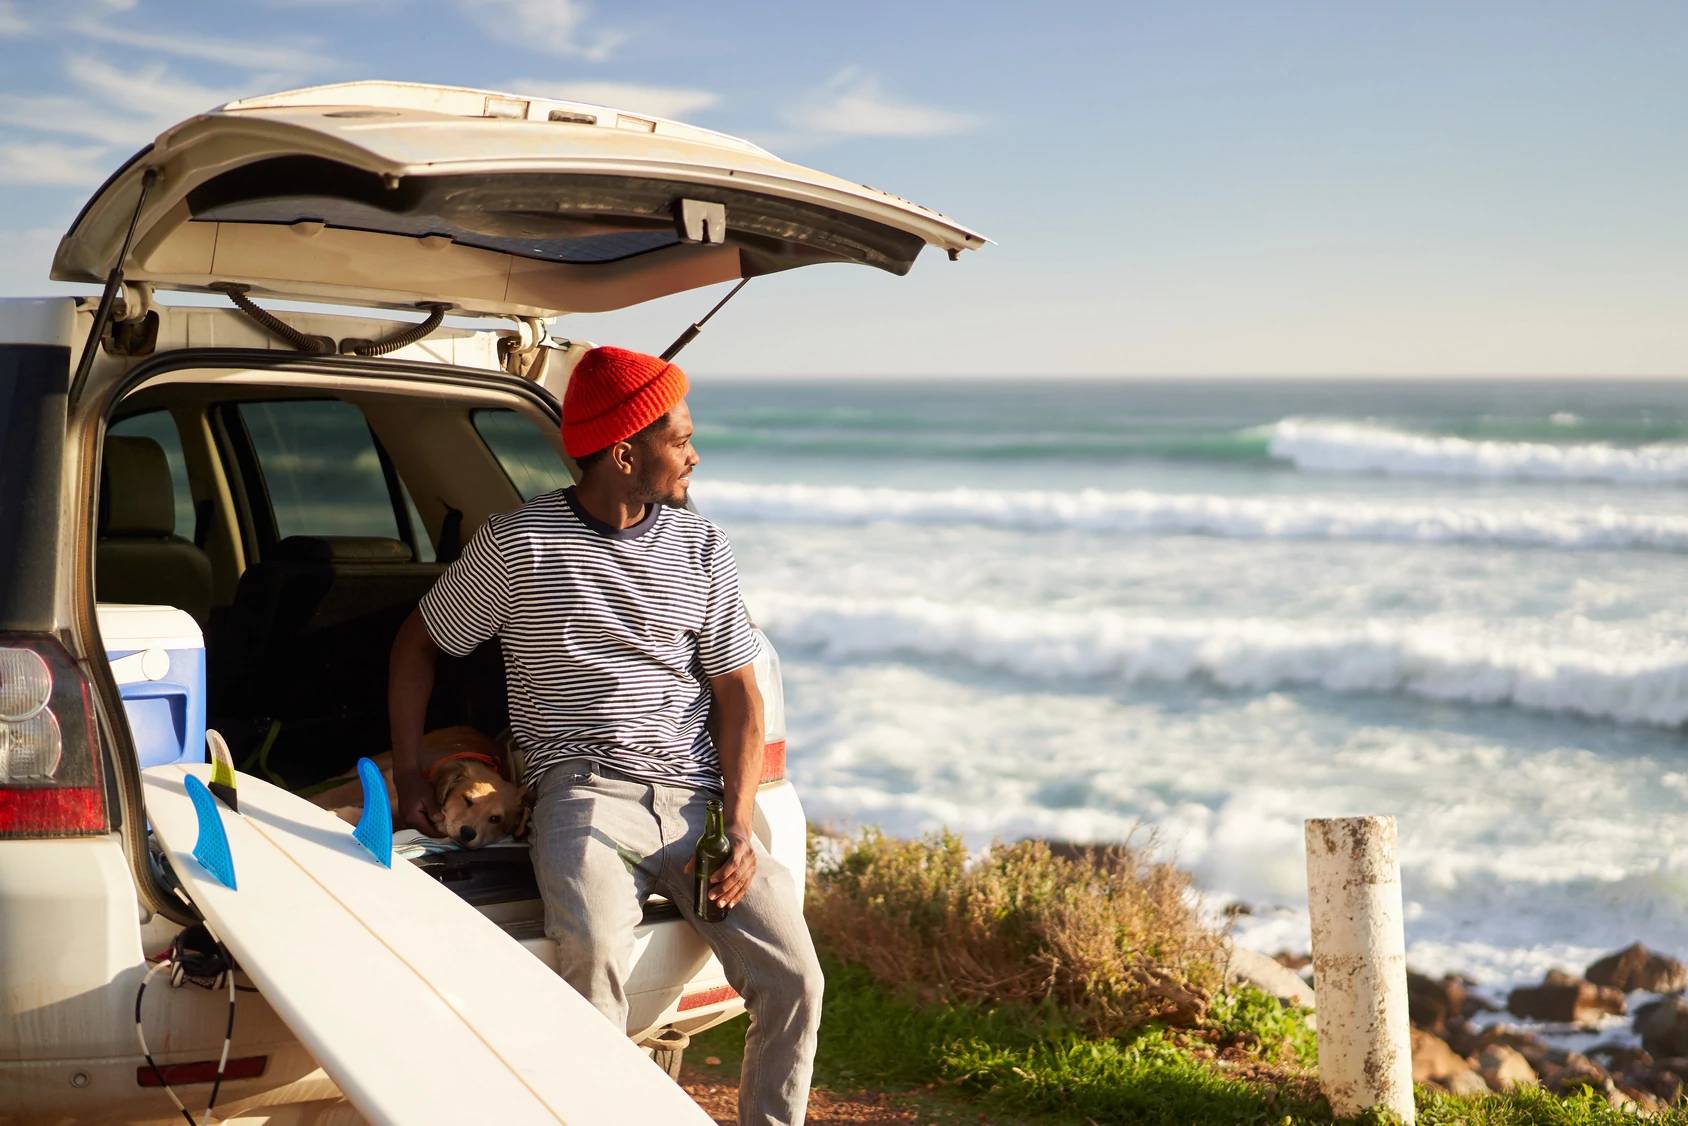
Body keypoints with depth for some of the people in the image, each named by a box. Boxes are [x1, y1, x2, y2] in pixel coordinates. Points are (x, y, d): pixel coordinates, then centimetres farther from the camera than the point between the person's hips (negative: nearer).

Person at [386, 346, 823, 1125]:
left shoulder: (702, 550, 11)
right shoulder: (519, 544, 1)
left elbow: (738, 695, 10)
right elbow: (418, 642, 14)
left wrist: (738, 827, -3)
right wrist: (407, 776, 6)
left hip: (697, 793, 3)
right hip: (585, 790, -3)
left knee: (793, 978, -12)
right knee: (595, 956, -33)